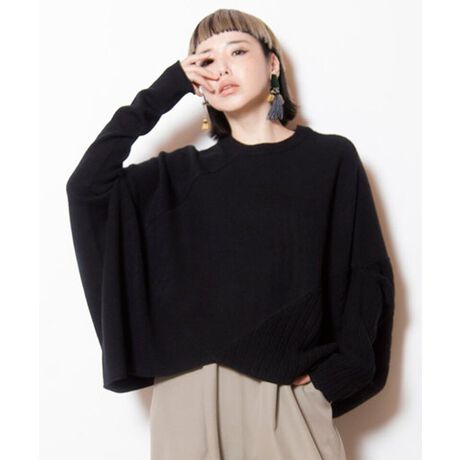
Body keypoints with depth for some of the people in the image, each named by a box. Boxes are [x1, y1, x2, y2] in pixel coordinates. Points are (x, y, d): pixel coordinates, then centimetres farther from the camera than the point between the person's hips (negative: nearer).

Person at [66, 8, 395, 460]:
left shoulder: (332, 157, 2)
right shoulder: (187, 171, 6)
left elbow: (367, 273, 2)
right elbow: (87, 186, -8)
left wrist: (335, 372, -6)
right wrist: (164, 91, -4)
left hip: (288, 390, -1)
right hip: (193, 387, 2)